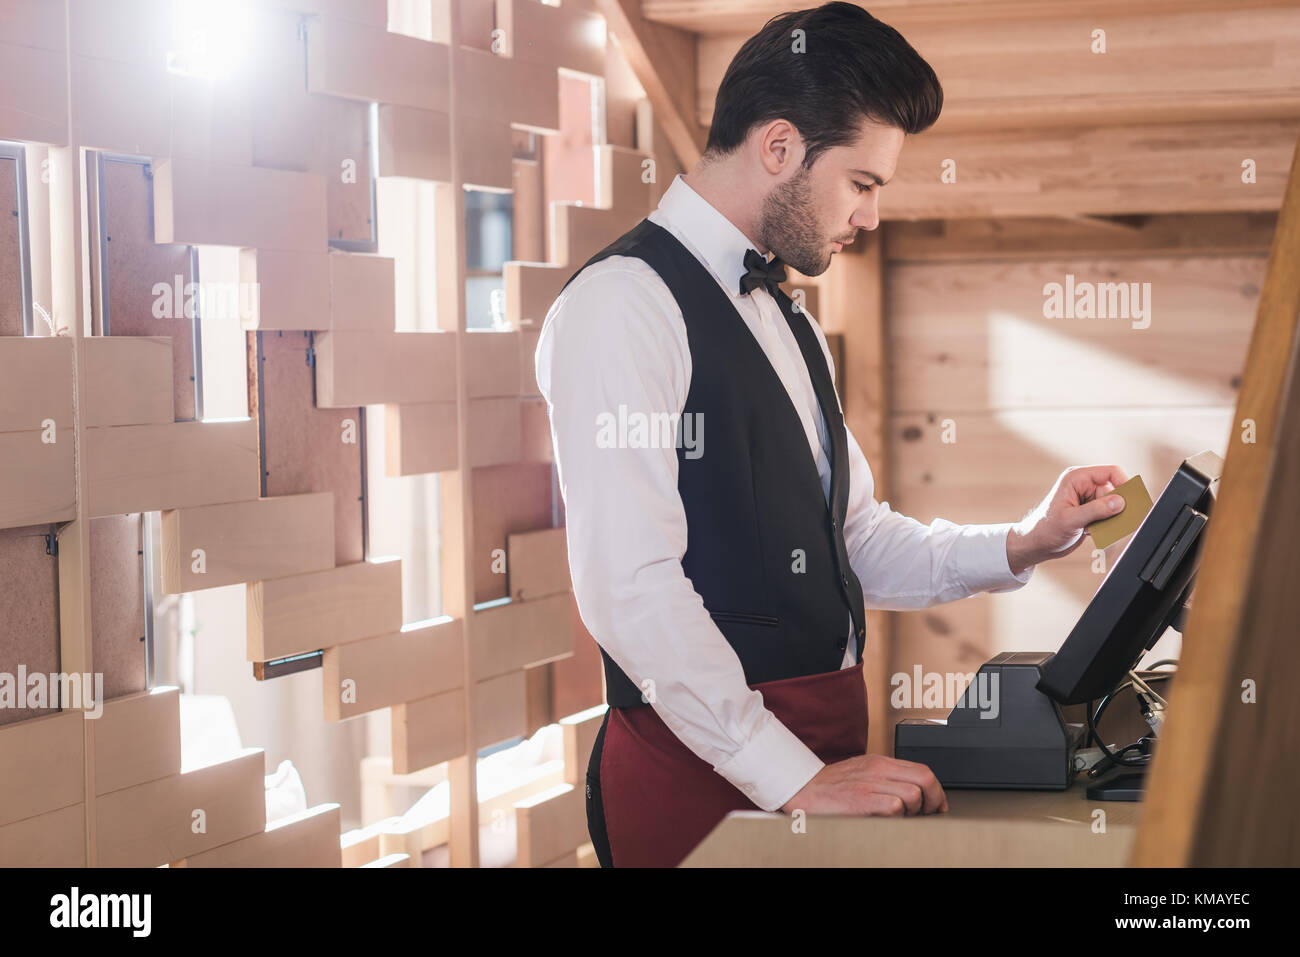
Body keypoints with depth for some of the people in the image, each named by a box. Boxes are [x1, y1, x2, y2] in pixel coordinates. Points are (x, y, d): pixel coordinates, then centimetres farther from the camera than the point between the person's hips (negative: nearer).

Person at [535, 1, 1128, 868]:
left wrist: (1020, 546, 7)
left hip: (825, 747, 8)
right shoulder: (624, 304, -12)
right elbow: (630, 587, -21)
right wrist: (795, 780, -22)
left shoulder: (789, 325, 18)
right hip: (705, 763, -8)